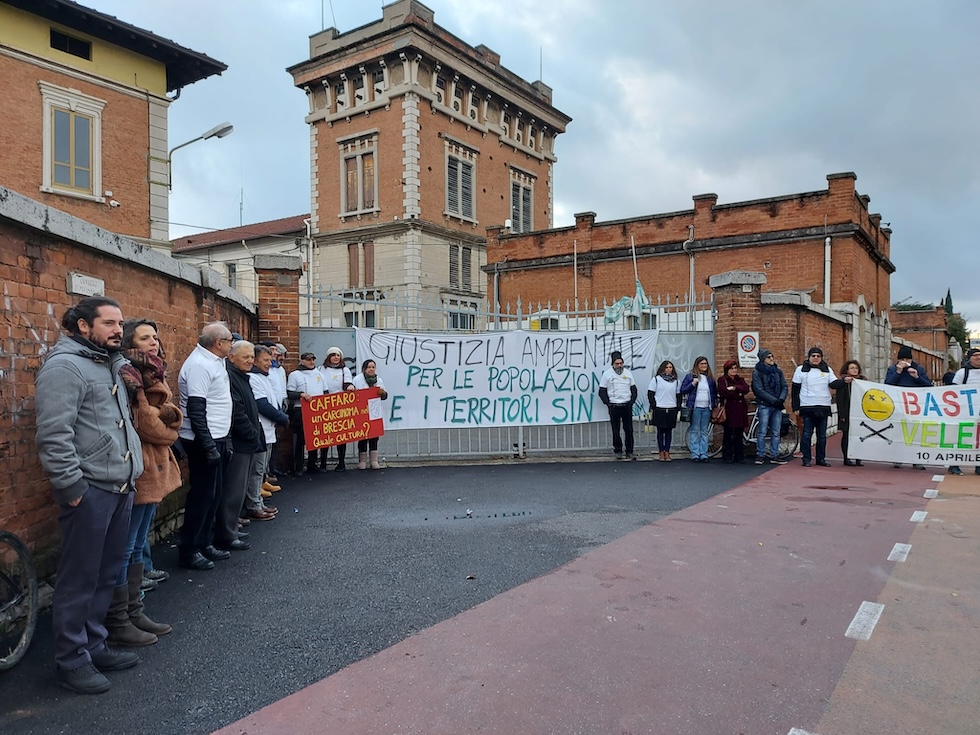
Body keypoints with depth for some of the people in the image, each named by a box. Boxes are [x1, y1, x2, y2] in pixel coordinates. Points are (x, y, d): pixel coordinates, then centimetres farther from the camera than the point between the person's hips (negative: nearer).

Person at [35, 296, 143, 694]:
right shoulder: (64, 366, -12)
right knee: (79, 579, 2)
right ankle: (71, 661, 16)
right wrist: (72, 486, -20)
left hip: (119, 487, 9)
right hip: (89, 490, -9)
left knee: (106, 574, 17)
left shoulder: (112, 364, 17)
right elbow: (54, 434, -20)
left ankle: (94, 646, 30)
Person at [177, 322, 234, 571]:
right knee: (202, 494, -3)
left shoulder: (214, 361, 12)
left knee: (213, 493, 14)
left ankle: (203, 543, 24)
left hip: (216, 438, 10)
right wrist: (209, 446, -23)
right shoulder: (198, 365, -18)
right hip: (204, 441, -10)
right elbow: (195, 410, -23)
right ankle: (188, 551, 7)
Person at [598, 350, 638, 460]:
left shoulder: (627, 373, 7)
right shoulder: (607, 374, -1)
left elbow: (633, 389, 14)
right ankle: (618, 451, 13)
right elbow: (602, 391, 0)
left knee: (629, 429, 2)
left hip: (627, 405, 2)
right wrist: (608, 403, -6)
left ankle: (629, 452, 8)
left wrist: (632, 401, 3)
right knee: (616, 430, 2)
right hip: (614, 406, -2)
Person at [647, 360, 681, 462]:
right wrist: (654, 406, -7)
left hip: (672, 410, 3)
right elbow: (650, 394, 0)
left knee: (669, 431, 5)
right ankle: (661, 453, 7)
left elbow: (678, 395, 13)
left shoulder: (676, 381, 11)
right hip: (659, 409, -3)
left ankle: (667, 452, 11)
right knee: (660, 431, 1)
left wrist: (678, 407, 4)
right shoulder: (656, 379, 2)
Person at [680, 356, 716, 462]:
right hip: (695, 408, -4)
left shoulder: (710, 378, 13)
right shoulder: (690, 376, 2)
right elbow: (682, 391, -1)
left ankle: (704, 454, 9)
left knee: (705, 432, 6)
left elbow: (715, 392, 21)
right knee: (694, 431, -2)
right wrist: (693, 384, -13)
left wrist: (715, 405, 7)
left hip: (707, 408, 4)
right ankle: (695, 454, 0)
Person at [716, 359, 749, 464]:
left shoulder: (740, 379, 18)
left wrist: (734, 388, -15)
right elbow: (723, 392, -15)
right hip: (729, 410, -4)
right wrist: (738, 394, -9)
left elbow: (746, 389, -1)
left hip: (740, 410, 5)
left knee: (739, 434, 6)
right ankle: (727, 457, 3)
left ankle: (739, 457, 12)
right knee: (728, 434, -2)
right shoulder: (722, 380, 3)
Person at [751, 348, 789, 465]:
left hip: (778, 406, 5)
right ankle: (760, 455, 4)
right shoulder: (757, 372, -3)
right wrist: (774, 400, -16)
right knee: (762, 432, -4)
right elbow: (759, 390, -11)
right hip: (764, 406, -5)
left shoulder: (778, 371, 12)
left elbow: (785, 387, 8)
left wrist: (781, 399, -10)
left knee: (776, 433, 5)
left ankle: (774, 456, 11)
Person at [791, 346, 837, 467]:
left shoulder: (827, 370, 12)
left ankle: (821, 458, 16)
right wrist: (796, 407, -2)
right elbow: (795, 390, 3)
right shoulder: (801, 370, 4)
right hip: (807, 407, -3)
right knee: (807, 434, -2)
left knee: (822, 435, 7)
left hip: (823, 407, 3)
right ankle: (806, 459, 6)